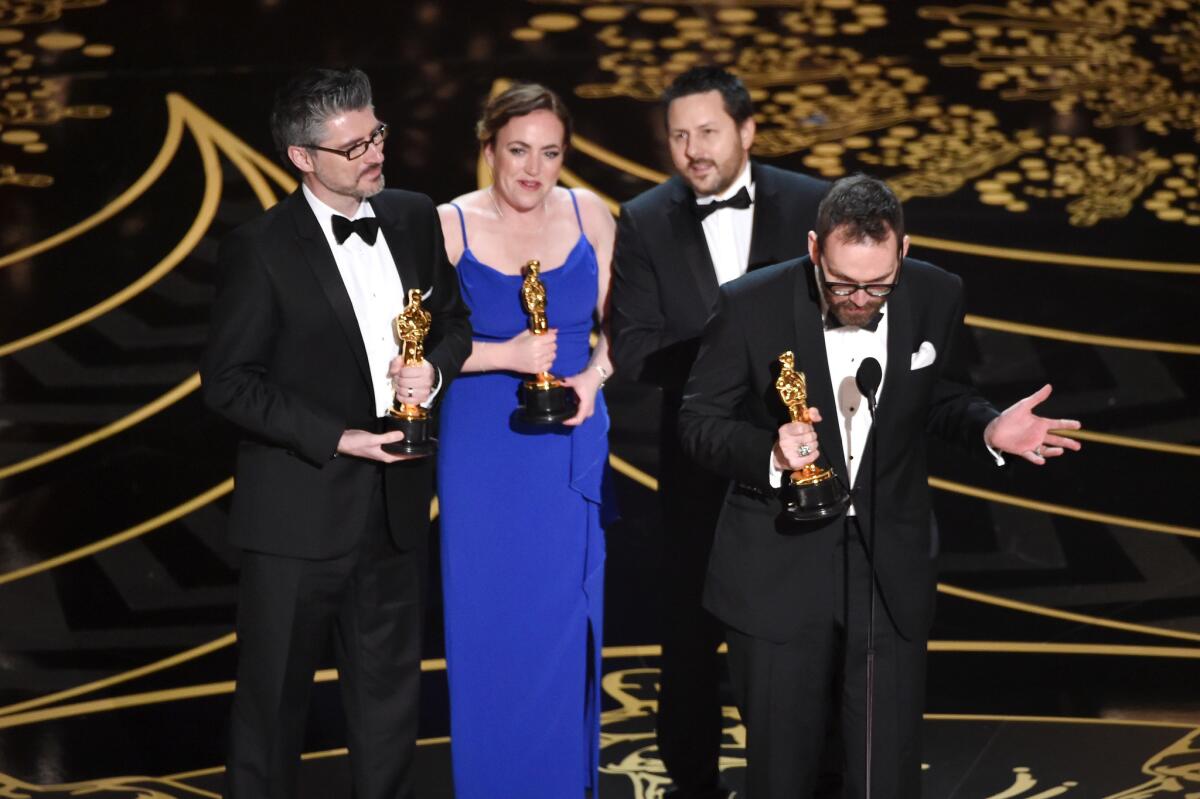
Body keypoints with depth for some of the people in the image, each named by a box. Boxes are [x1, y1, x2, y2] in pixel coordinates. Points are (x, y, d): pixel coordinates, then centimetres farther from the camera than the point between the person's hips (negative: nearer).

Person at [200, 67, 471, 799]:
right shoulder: (261, 249, -12)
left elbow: (455, 321, 15)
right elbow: (229, 380, -11)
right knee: (274, 699, 6)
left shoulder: (415, 219, 3)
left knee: (389, 697, 16)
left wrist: (434, 368, -8)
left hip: (395, 506, 5)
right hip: (301, 511, -5)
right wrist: (336, 438, -17)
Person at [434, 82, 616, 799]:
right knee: (490, 620, 6)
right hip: (484, 452, -2)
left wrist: (593, 375, -11)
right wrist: (506, 354, -20)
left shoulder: (587, 214, -1)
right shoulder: (451, 226, -8)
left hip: (571, 447, 2)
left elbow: (620, 323, 7)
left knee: (566, 619, 11)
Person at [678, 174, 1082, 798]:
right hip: (778, 571, -1)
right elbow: (700, 420, -7)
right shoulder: (751, 306, -15)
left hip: (892, 566, 2)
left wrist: (989, 428, -12)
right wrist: (770, 453, -26)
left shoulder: (936, 296, -7)